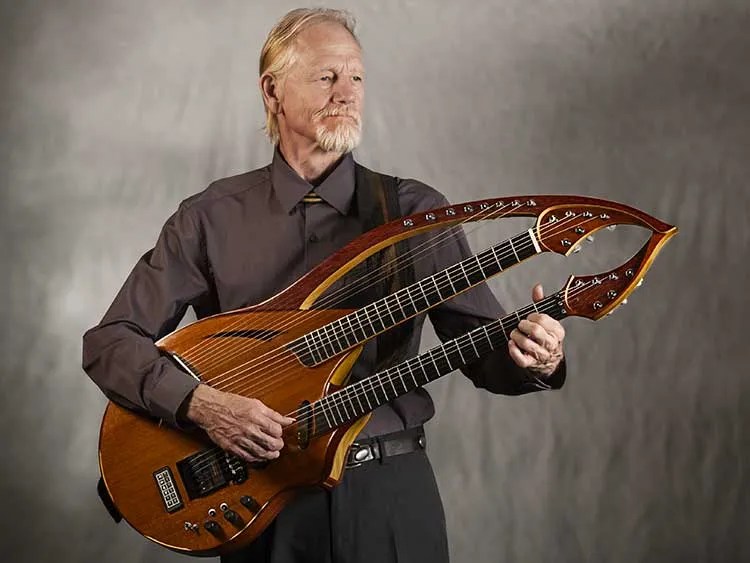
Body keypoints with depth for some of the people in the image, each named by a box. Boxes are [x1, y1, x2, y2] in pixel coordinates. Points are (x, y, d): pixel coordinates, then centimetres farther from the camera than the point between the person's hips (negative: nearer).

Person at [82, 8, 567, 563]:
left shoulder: (417, 211, 1)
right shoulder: (211, 218, -2)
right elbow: (110, 341, -3)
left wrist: (531, 360, -22)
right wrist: (201, 402, -18)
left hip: (391, 493, 1)